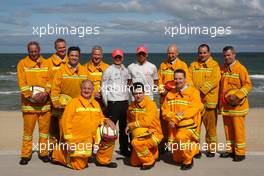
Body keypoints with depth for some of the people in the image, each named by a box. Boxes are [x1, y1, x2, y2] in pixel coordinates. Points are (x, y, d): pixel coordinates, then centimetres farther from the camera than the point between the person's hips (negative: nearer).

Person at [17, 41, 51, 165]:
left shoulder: (46, 63, 8)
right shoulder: (22, 64, 2)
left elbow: (50, 80, 3)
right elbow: (22, 83, -4)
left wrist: (45, 93, -13)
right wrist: (31, 96, -14)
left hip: (44, 101, 2)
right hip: (29, 102, -2)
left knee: (44, 128, 7)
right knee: (28, 129, 3)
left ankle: (43, 153, 19)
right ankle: (26, 155, 14)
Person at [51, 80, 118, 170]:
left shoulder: (96, 104, 9)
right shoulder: (74, 102, -6)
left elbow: (100, 118, 18)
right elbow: (66, 121, -9)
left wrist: (106, 120, -6)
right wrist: (69, 140, -14)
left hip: (92, 138, 5)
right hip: (77, 140, -5)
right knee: (79, 165, -2)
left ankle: (103, 160, 11)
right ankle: (60, 154, 23)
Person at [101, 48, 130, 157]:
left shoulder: (125, 70, 13)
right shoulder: (108, 70, -3)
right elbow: (103, 87, -2)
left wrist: (127, 99, 10)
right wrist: (106, 103, -5)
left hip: (124, 102, 5)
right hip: (113, 102, -5)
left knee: (124, 127, 11)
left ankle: (124, 149, 22)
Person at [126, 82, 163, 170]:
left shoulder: (150, 104, -16)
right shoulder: (132, 106, 4)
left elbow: (147, 122, -26)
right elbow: (129, 120, 22)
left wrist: (131, 125, -15)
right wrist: (130, 129, 2)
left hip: (153, 134, -7)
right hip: (140, 135, 7)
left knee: (136, 142, -34)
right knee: (134, 163, 6)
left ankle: (149, 161, -10)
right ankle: (151, 150, 31)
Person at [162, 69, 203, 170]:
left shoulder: (193, 92, -4)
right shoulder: (170, 94, 11)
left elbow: (194, 109, -16)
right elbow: (165, 110, 6)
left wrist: (177, 118, -23)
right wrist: (171, 117, -17)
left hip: (188, 125, -5)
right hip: (174, 127, 5)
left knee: (180, 137, -38)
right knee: (177, 159, 8)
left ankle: (188, 161, -13)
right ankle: (192, 147, 37)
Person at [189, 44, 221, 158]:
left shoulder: (214, 65, 3)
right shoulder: (193, 65, 14)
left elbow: (214, 80, -11)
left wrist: (202, 90, -19)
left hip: (209, 100, -3)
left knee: (210, 126, 4)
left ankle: (211, 149, 18)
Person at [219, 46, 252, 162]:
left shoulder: (240, 68, -9)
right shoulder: (222, 69, 10)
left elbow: (248, 85, -13)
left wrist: (236, 95, -22)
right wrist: (220, 102, 16)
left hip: (237, 105, -6)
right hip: (225, 105, 6)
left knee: (238, 129, -1)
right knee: (228, 128, 12)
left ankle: (240, 152, 8)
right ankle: (230, 150, 24)